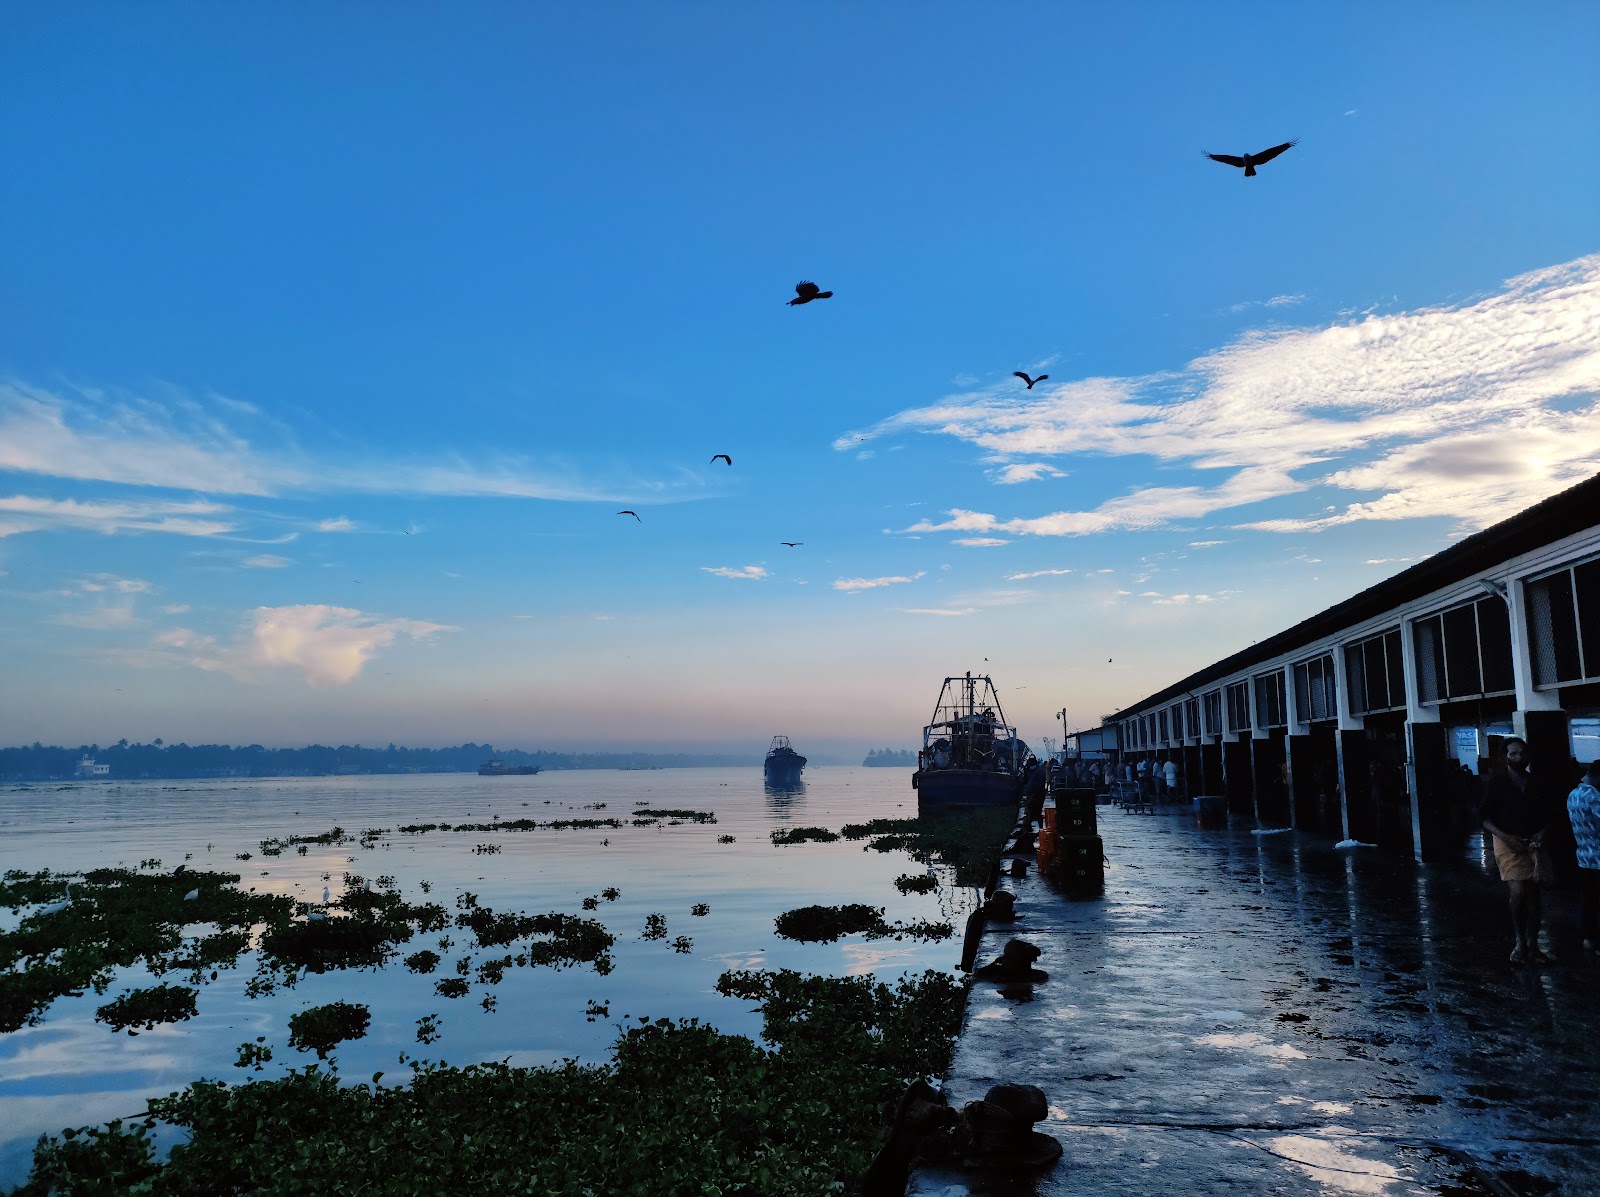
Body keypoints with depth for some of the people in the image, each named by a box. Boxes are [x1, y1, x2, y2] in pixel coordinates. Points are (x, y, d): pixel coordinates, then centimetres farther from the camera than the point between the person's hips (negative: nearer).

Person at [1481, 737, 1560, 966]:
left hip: (1534, 844, 4)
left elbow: (1549, 815, 16)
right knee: (1518, 893, -14)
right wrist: (1507, 837, -15)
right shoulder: (1496, 782, -1)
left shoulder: (1536, 783, 10)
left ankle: (1532, 947, 15)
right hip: (1508, 844, -4)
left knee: (1534, 895, 4)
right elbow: (1485, 819, -2)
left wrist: (1542, 833, -3)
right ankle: (1520, 943, 4)